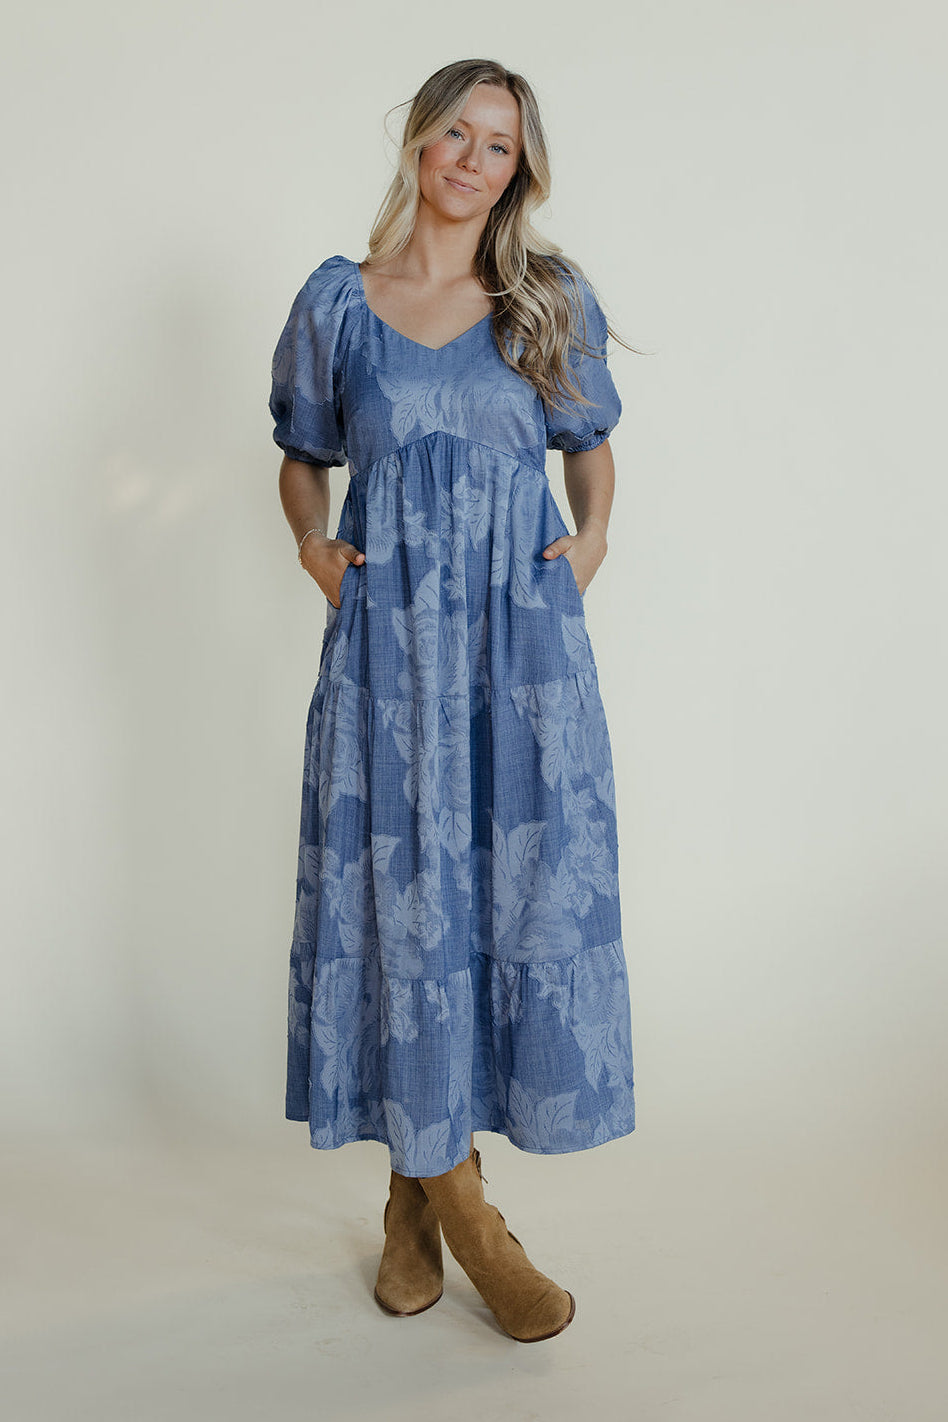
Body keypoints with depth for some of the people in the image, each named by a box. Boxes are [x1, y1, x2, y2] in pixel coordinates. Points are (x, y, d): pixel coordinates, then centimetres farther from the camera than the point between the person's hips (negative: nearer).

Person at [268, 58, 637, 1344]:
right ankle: (448, 1199, 17)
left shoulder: (552, 303, 10)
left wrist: (593, 536, 4)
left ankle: (420, 1187, 18)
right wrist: (313, 543, 1)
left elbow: (593, 444, 21)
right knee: (398, 891, -1)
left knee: (528, 890, -1)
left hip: (523, 642, 1)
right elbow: (303, 458, 19)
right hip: (386, 644, 0)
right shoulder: (339, 302, 8)